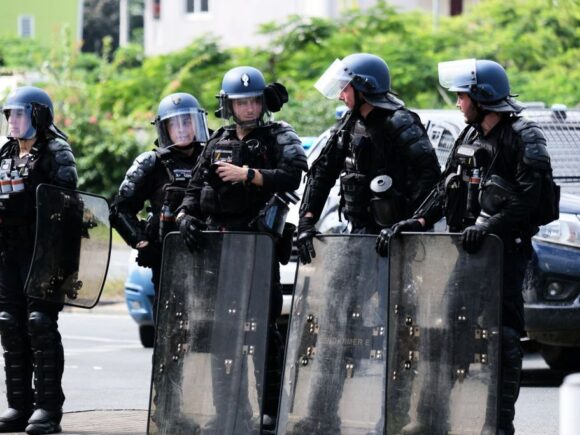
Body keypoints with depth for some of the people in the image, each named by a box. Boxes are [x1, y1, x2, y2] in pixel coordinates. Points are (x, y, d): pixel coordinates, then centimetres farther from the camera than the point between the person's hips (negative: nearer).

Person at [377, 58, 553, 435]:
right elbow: (445, 189, 16)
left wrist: (489, 225, -25)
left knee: (502, 335, -9)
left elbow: (528, 198, -18)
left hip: (506, 249, -8)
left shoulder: (524, 138, -7)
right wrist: (419, 221, 2)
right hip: (465, 248, 8)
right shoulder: (468, 138, 17)